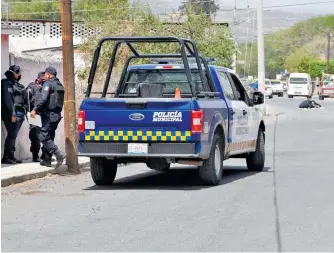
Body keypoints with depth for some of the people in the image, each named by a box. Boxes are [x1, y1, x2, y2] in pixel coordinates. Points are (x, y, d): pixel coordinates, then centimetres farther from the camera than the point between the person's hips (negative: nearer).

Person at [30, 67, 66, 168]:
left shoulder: (48, 84, -9)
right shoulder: (59, 85, 17)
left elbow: (43, 98, -22)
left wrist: (35, 109, -20)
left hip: (49, 114, -9)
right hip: (57, 114, 9)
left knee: (44, 137, -9)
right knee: (49, 137, 14)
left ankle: (59, 154, -22)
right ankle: (47, 160, 15)